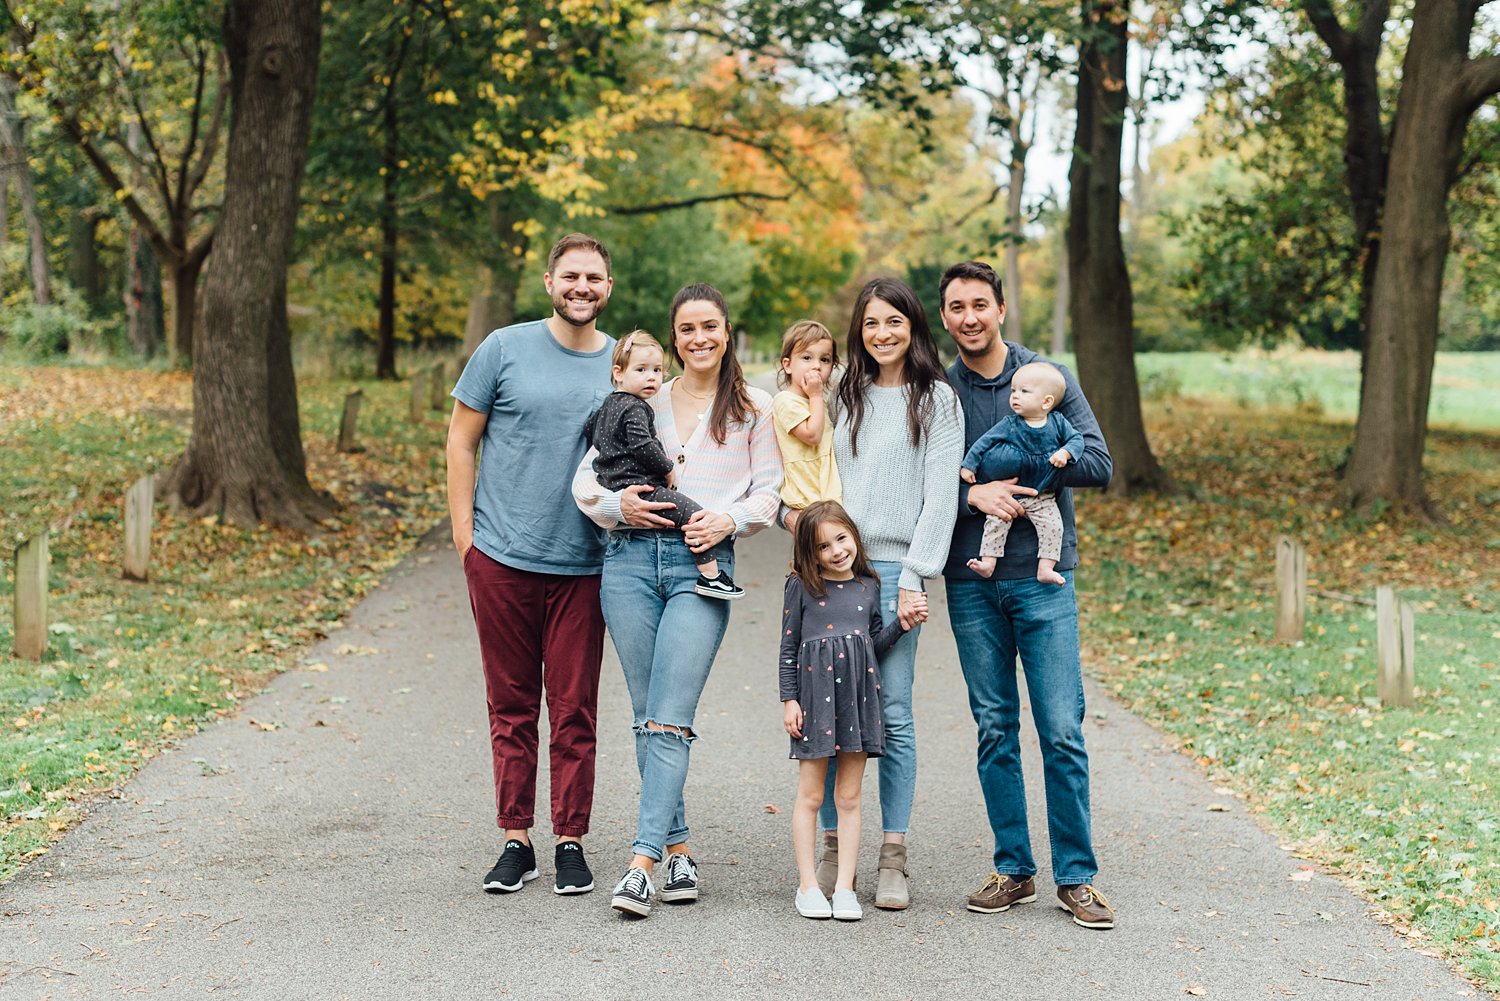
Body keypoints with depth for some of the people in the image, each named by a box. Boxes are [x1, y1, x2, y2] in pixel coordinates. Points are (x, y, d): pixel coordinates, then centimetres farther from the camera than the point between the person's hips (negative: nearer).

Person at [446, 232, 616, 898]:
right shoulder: (505, 350, 0)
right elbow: (461, 441, 5)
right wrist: (463, 530, -1)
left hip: (583, 567, 1)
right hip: (502, 559, -1)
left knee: (574, 711, 3)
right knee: (511, 706, 7)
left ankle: (570, 843, 13)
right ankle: (515, 841, 16)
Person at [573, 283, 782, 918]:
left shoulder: (753, 407, 11)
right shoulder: (643, 402, 14)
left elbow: (768, 489, 9)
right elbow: (586, 478, 13)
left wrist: (729, 519, -10)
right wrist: (619, 505, -7)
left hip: (705, 563, -3)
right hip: (632, 559, 3)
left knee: (669, 718, -12)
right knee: (648, 716, 4)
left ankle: (643, 862, -16)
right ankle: (677, 849, 14)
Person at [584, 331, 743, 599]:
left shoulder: (608, 404, 17)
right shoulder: (634, 409, -14)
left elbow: (589, 430, 30)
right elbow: (642, 446, -24)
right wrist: (669, 470, -10)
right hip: (640, 487, -11)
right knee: (693, 513, -15)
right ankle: (710, 575, -20)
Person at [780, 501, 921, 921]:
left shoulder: (868, 586, 9)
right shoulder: (801, 587, 0)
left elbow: (875, 643, 15)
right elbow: (788, 647, 1)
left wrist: (901, 623, 0)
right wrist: (789, 700, -3)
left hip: (858, 696, 3)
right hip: (816, 693, -3)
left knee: (849, 796, 6)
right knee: (810, 795, 3)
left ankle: (845, 887, 10)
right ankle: (807, 885, 11)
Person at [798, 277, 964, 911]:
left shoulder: (936, 400, 3)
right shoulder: (846, 396, 17)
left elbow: (940, 496, -4)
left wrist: (914, 579, -10)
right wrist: (795, 510, 4)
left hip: (893, 568, -4)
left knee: (893, 713, -4)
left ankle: (893, 859, 3)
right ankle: (833, 849, 9)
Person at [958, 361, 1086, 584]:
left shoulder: (1057, 422, -2)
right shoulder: (1009, 424, -6)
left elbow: (1076, 439, 1)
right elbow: (985, 442, -2)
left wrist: (1065, 453, -19)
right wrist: (969, 465, -5)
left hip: (1042, 496, 1)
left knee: (1053, 526, -13)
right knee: (996, 522, -16)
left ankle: (1045, 569, -7)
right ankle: (987, 564, -12)